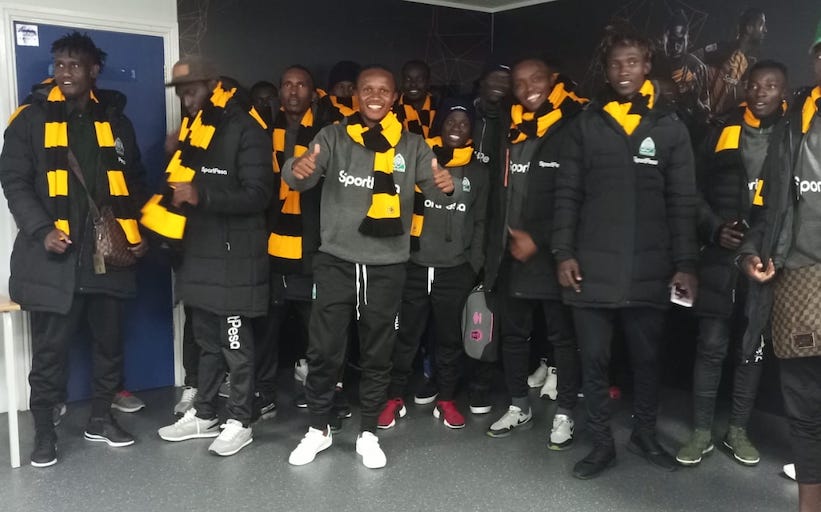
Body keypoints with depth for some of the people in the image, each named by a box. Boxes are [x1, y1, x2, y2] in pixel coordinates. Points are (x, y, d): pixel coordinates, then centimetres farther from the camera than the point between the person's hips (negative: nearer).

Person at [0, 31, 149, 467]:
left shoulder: (115, 120, 12)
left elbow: (134, 180, 17)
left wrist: (139, 230, 7)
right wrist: (41, 230, -16)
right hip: (54, 254, -3)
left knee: (110, 338, 10)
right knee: (50, 345, 1)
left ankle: (101, 417, 27)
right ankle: (44, 430, 16)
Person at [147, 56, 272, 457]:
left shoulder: (246, 131, -11)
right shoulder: (192, 128, 15)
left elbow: (257, 195, -19)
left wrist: (202, 196, -27)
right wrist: (174, 196, 7)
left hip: (235, 256, -8)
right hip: (199, 252, 8)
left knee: (235, 344, 0)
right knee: (207, 340, 17)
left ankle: (240, 422, 13)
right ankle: (203, 415, 28)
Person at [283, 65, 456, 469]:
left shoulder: (412, 146, 4)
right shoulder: (334, 137, 1)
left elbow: (436, 190, -5)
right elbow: (302, 178, -12)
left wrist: (446, 186, -30)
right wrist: (297, 170, -36)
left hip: (387, 266, 1)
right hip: (335, 261, -1)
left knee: (377, 355, 10)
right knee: (323, 351, 4)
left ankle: (368, 434, 26)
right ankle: (318, 429, 24)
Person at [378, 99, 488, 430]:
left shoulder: (477, 171, 11)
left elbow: (480, 222, 12)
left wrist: (475, 265, 5)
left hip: (455, 269, 1)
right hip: (415, 265, -1)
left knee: (449, 337, 9)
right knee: (406, 335, 5)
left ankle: (446, 400, 21)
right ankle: (395, 398, 17)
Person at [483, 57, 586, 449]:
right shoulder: (511, 131, 11)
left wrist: (538, 238, -14)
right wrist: (503, 238, 7)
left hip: (551, 255, -6)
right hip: (509, 255, 6)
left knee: (563, 336, 5)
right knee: (512, 334, 14)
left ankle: (565, 413, 19)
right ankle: (519, 407, 29)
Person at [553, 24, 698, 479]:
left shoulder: (670, 127, 5)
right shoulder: (586, 123, 6)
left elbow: (682, 203, 3)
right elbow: (567, 193, 4)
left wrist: (685, 264, -3)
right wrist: (564, 252, -4)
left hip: (650, 270, 0)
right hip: (592, 267, 0)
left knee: (647, 358, 12)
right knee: (593, 361, 6)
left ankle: (645, 434, 32)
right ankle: (601, 444, 20)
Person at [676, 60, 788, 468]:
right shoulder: (725, 129, 7)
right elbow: (697, 189, 8)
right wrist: (715, 229, -7)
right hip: (721, 255, 0)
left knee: (754, 346, 9)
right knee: (711, 344, 1)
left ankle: (737, 430, 22)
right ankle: (701, 431, 13)